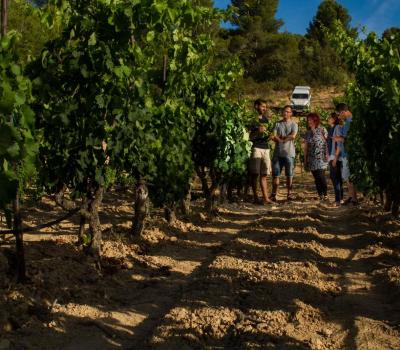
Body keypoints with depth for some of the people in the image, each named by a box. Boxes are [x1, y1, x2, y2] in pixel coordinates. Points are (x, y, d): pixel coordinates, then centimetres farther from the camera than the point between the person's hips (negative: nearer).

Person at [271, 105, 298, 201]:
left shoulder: (294, 124, 5)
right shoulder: (277, 124, 11)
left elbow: (293, 136, -11)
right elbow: (274, 137, -1)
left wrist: (281, 138, -5)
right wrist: (286, 138, -13)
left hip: (289, 153, -2)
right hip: (278, 152, 2)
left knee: (289, 174, 3)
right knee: (275, 174, 0)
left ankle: (289, 194, 11)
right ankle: (274, 194, 2)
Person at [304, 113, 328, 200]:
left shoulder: (322, 130, 1)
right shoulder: (308, 133, 13)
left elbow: (327, 142, 0)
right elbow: (306, 147, 15)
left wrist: (327, 155, -9)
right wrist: (305, 159, 11)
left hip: (321, 157, -4)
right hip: (312, 159, 4)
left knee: (321, 176, -14)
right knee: (316, 178, 3)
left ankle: (325, 194, -1)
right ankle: (320, 195, 9)